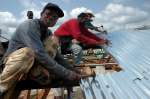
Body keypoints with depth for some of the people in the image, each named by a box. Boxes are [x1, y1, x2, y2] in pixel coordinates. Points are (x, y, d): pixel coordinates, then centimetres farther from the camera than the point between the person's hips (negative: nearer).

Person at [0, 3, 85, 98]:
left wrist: (73, 71, -7)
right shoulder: (30, 25, -23)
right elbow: (39, 54, -35)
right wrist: (66, 73, -34)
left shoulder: (48, 33, 3)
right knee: (27, 52, -38)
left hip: (31, 63, 6)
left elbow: (57, 56, 4)